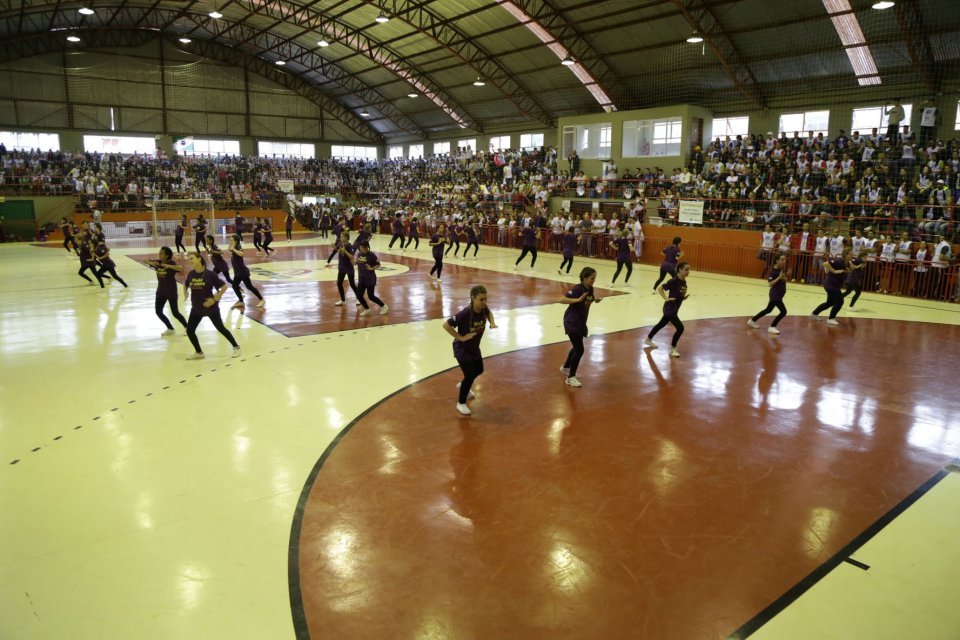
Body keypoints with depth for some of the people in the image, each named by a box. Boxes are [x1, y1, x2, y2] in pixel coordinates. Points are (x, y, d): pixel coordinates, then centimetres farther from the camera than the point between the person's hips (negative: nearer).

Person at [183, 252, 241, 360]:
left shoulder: (209, 274, -17)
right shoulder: (191, 274, -2)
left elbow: (224, 286, -14)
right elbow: (186, 285, 20)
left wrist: (214, 299, -17)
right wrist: (185, 293, 3)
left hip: (211, 308, -5)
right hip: (196, 308, 5)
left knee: (221, 328, 4)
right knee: (189, 330, 5)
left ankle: (236, 347, 21)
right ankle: (199, 352, 23)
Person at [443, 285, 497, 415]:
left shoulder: (484, 308, -15)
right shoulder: (465, 313, -34)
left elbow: (489, 313, 11)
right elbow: (446, 325, -29)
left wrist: (492, 322, -8)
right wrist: (460, 337, -26)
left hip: (475, 347, 7)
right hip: (462, 348, -7)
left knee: (479, 370, 24)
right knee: (470, 375, -7)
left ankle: (463, 385, 55)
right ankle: (461, 403, 17)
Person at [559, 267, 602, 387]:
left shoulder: (590, 289, 1)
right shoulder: (578, 289, -22)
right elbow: (562, 300, -28)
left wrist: (596, 299, 0)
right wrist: (578, 299, -34)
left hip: (581, 322, 9)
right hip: (572, 322, -9)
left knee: (577, 347, 24)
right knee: (580, 349, -13)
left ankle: (565, 367, 46)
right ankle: (571, 377, -3)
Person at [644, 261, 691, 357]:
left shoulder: (684, 282, 4)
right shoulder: (674, 281, -21)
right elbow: (659, 288, -19)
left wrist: (684, 297, 0)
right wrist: (666, 298, -22)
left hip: (675, 309, 9)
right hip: (669, 308, -9)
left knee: (661, 324, 24)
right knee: (680, 328, -14)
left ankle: (648, 339, 43)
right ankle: (673, 349, 1)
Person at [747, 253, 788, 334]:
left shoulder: (782, 270, 6)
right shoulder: (774, 271, -20)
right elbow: (770, 284, -24)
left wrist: (787, 275, 2)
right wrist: (779, 277, -28)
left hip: (779, 294, 9)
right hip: (775, 294, -9)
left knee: (768, 310, 21)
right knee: (783, 311, -12)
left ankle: (752, 321, 34)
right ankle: (772, 327, 0)